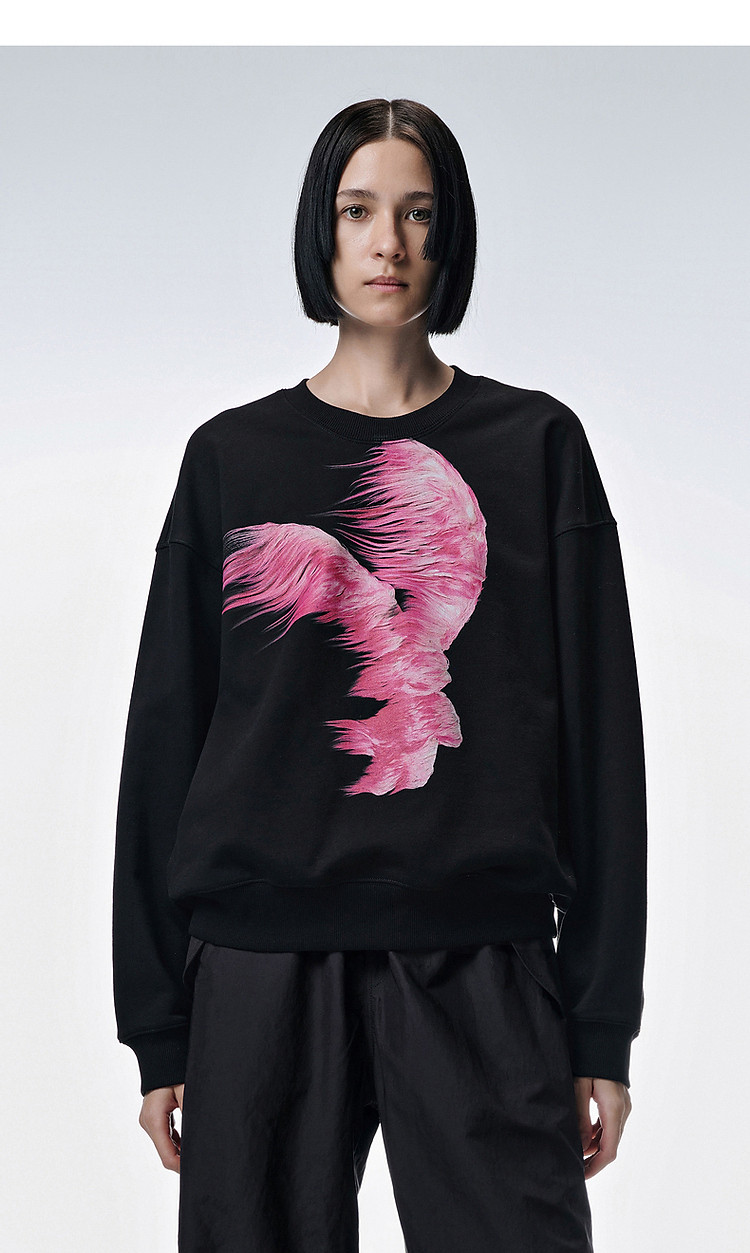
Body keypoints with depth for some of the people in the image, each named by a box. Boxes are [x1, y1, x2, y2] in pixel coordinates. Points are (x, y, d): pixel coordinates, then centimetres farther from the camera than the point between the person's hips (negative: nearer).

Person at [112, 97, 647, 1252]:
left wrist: (604, 1026, 0)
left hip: (481, 964, -1)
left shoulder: (536, 445, 7)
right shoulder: (232, 456, 9)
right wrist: (157, 1028, 4)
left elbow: (599, 736, 5)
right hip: (264, 962, 1)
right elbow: (165, 738, 8)